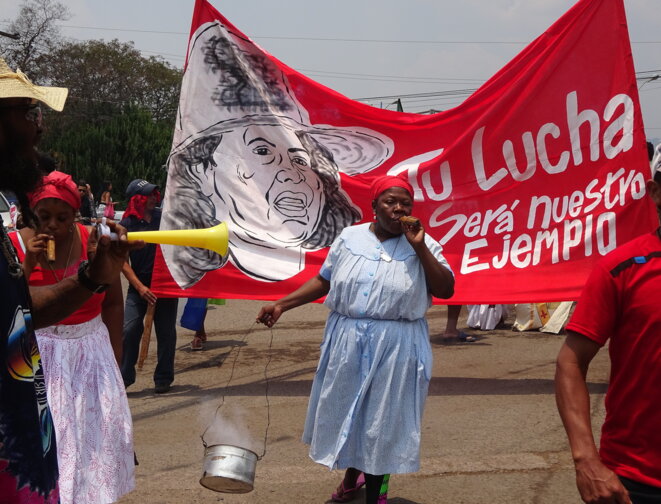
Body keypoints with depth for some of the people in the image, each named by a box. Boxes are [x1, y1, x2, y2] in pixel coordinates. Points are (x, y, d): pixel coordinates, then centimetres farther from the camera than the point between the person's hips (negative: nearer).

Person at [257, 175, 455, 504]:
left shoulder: (423, 245, -1)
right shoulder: (349, 238, 4)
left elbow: (446, 290, -8)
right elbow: (323, 281, 9)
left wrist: (419, 248, -15)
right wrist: (281, 304, 2)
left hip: (396, 346, -2)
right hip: (347, 341, 3)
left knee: (383, 416, 5)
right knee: (345, 409, 15)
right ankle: (353, 472, 41)